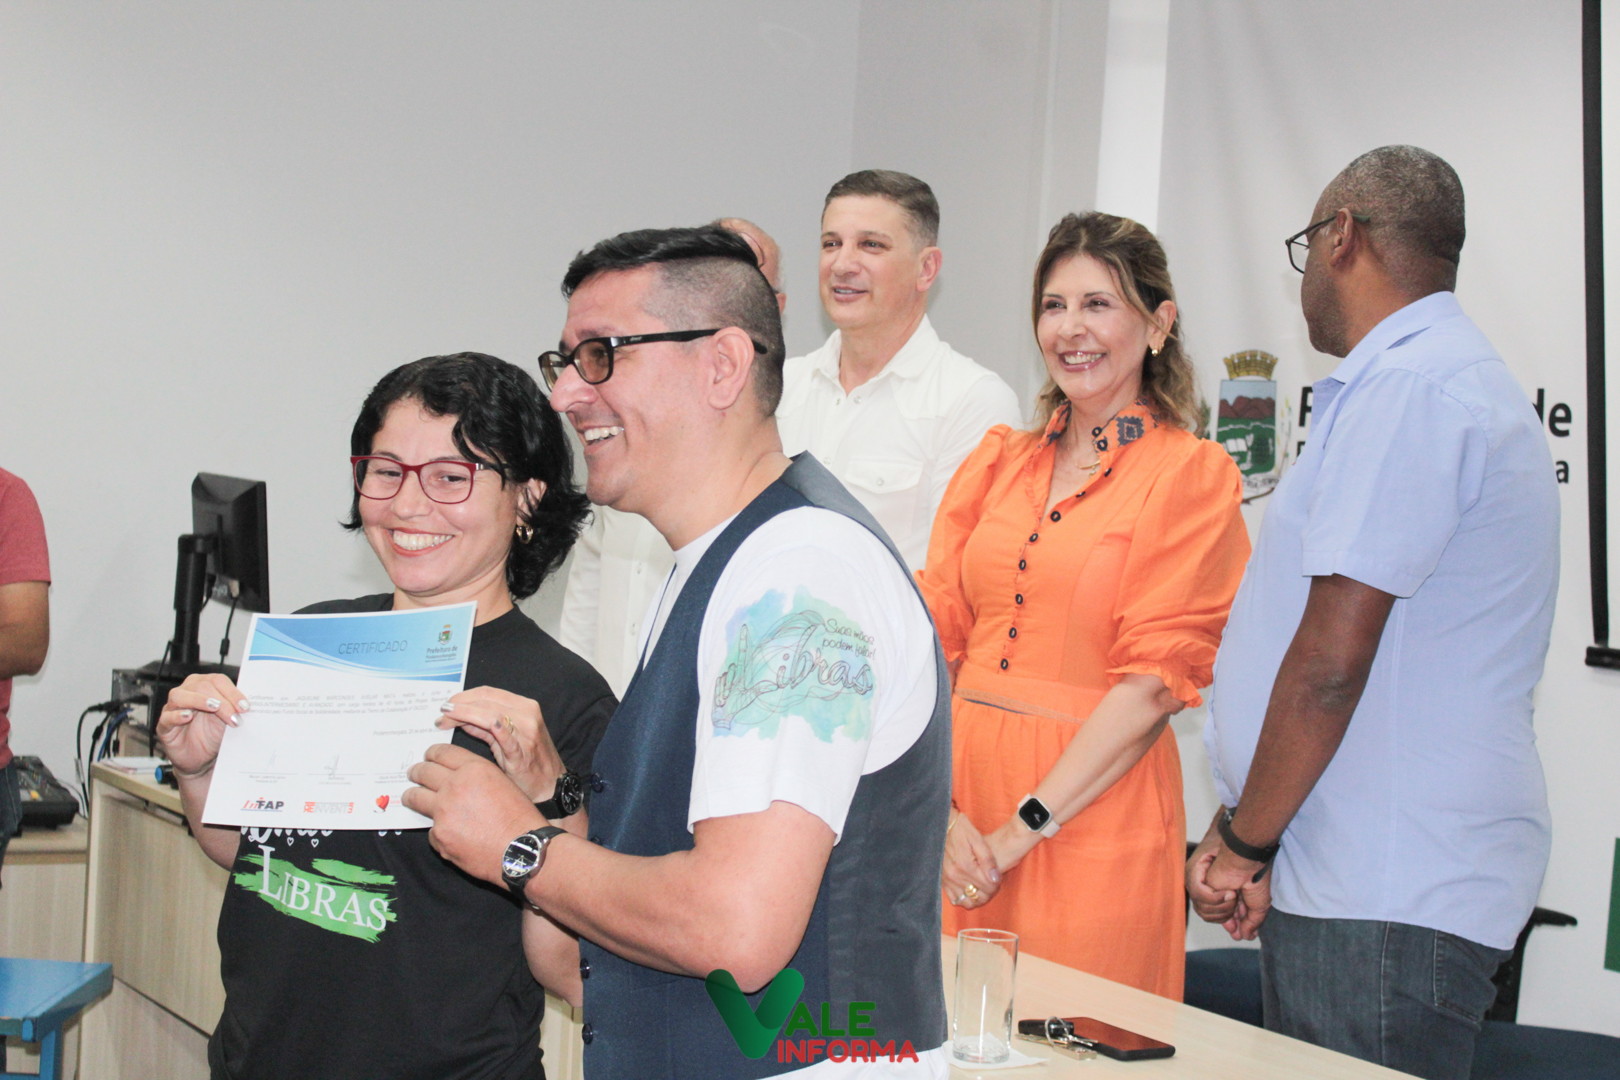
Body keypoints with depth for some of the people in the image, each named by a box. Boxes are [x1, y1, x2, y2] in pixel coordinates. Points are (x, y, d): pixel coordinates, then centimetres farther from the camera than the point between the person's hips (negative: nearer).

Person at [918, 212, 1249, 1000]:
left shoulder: (1192, 475, -3)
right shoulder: (997, 462, 12)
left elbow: (1154, 681, -10)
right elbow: (934, 636, 6)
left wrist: (1023, 828, -13)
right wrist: (937, 811, -8)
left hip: (1093, 810, -4)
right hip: (961, 782, 5)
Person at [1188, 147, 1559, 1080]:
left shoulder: (1409, 387, -13)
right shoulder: (1459, 378, 22)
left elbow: (1332, 657, -19)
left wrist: (1246, 840, -8)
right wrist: (1246, 832, 17)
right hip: (1378, 883, 10)